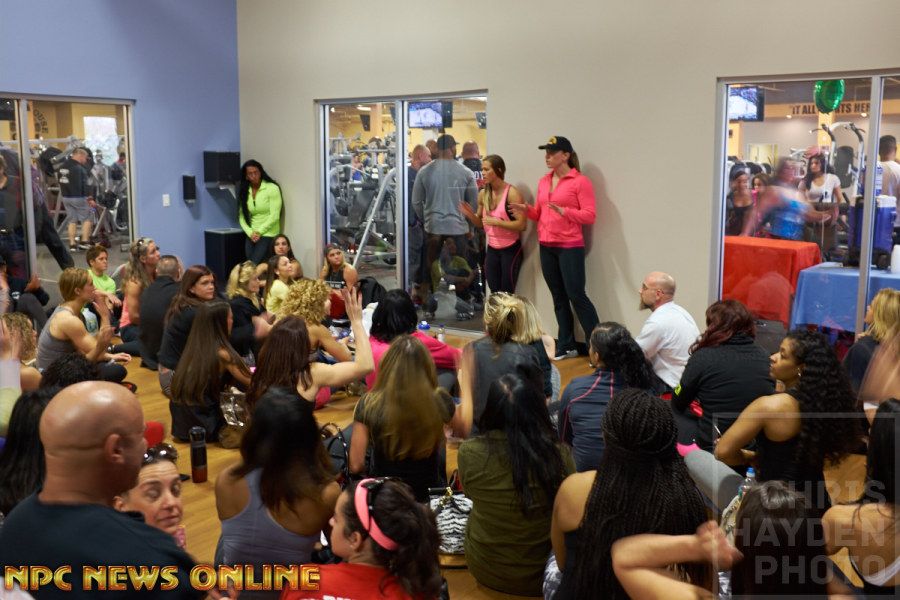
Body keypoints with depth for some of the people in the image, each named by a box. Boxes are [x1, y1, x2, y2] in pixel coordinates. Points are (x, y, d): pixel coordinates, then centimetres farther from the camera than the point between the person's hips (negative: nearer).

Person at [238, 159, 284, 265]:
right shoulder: (245, 192, 9)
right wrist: (250, 233, -8)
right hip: (251, 237, 5)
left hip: (268, 235, -5)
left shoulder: (272, 188, -6)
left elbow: (274, 216, -10)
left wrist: (259, 232, -9)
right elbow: (242, 217, 7)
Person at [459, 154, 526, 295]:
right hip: (491, 249, 6)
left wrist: (496, 222, -23)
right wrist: (469, 214, -7)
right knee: (494, 293, 12)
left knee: (507, 293, -1)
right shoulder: (483, 194, 3)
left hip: (511, 249, -6)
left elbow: (522, 224, -20)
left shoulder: (512, 193, -15)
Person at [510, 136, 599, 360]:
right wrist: (527, 210, -2)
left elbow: (590, 215, -13)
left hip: (570, 247, -7)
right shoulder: (543, 182, 12)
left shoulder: (580, 181, -8)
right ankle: (566, 346, 20)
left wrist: (564, 211, -26)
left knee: (576, 296, -8)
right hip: (546, 247, 7)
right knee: (559, 298, 11)